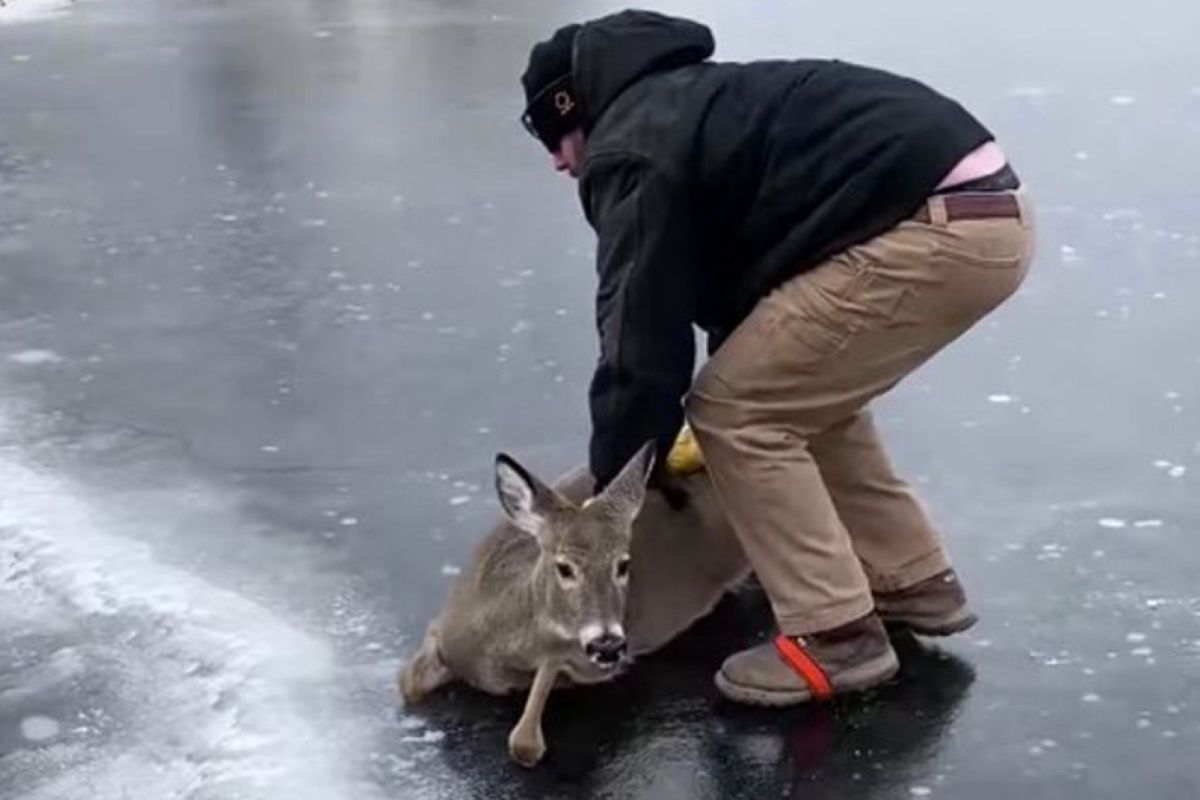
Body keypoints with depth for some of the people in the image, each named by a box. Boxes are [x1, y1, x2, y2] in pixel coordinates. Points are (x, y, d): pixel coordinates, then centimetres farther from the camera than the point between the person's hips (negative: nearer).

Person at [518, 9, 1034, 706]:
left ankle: (836, 636, 1)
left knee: (734, 412, 0)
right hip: (989, 211, 10)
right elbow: (736, 276, 36)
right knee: (805, 396, 24)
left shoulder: (633, 152, -2)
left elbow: (641, 341, -2)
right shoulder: (691, 103, 28)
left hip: (934, 233, -10)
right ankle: (913, 582, 28)